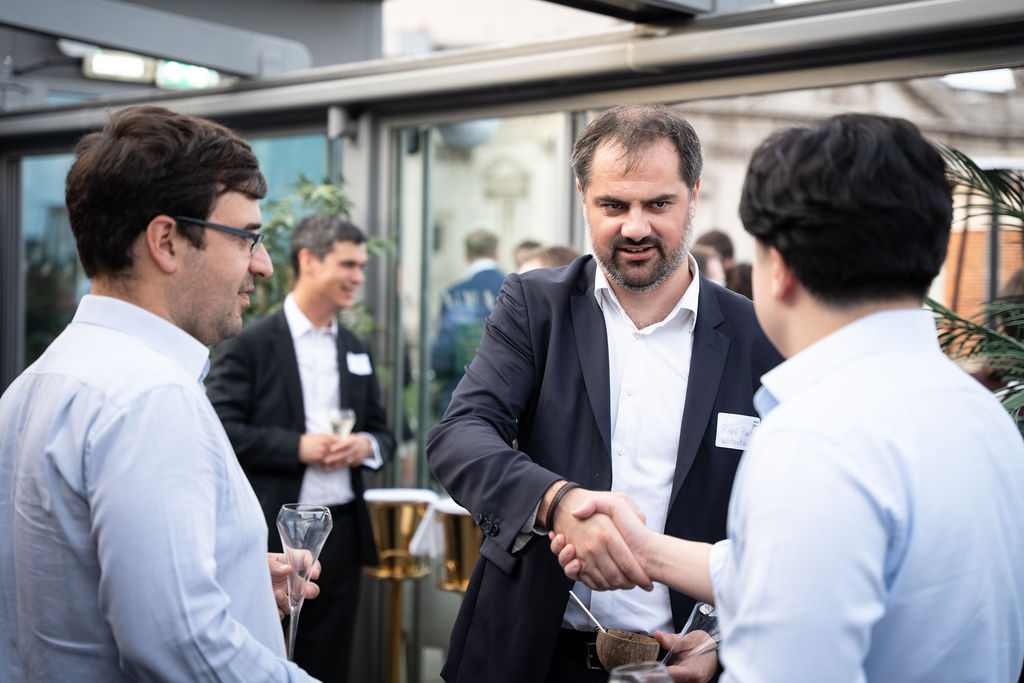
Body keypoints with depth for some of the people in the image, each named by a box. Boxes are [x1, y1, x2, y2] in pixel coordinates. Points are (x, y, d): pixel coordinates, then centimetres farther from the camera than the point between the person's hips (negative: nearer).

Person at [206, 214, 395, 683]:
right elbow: (222, 429, -12)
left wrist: (367, 446, -5)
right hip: (271, 534, -5)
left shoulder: (356, 351, 14)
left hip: (342, 532, 6)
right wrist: (298, 447, -18)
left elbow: (383, 433, 18)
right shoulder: (250, 343, -5)